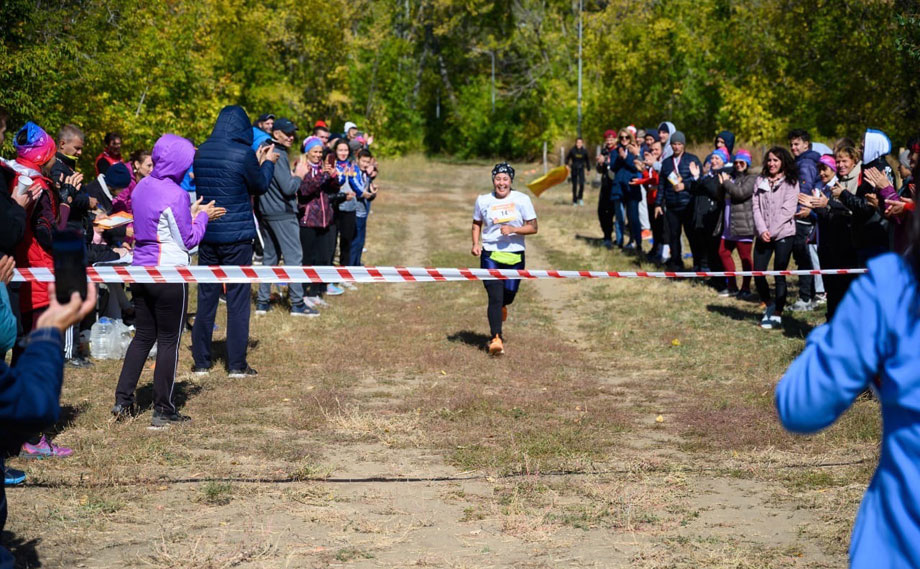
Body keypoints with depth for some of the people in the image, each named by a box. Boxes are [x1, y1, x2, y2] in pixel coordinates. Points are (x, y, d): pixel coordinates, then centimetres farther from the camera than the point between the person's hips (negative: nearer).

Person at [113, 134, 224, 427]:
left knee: (143, 336, 17)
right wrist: (201, 216, 3)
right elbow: (188, 240, -12)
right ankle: (163, 411, 7)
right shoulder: (176, 195, -17)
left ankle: (123, 400, 15)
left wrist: (191, 214, 15)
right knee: (169, 341, 2)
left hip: (141, 271, 8)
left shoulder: (142, 187, 7)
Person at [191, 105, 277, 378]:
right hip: (237, 234, -5)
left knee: (206, 296, 11)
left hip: (206, 233, 5)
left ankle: (201, 361, 14)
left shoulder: (201, 152, 4)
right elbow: (260, 186, 0)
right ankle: (237, 364, 5)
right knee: (238, 298, 3)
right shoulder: (243, 154, -13)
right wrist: (267, 163, 18)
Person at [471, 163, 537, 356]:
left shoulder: (522, 200, -1)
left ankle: (498, 309, 48)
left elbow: (533, 227, -1)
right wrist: (476, 244, 1)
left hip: (515, 255, 1)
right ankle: (496, 338, -11)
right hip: (490, 255, -1)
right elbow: (476, 223, 17)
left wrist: (513, 230, -17)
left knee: (508, 296, 10)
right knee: (495, 297, -13)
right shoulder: (483, 200, 2)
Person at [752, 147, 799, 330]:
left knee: (779, 274, -4)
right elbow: (756, 207, 6)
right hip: (763, 235, 4)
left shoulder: (790, 182, 0)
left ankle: (777, 316, 1)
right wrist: (762, 230, -8)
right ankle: (769, 305, 24)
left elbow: (788, 210, -8)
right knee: (758, 272, 1)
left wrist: (772, 231, -13)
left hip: (783, 234, -4)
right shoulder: (760, 181, 13)